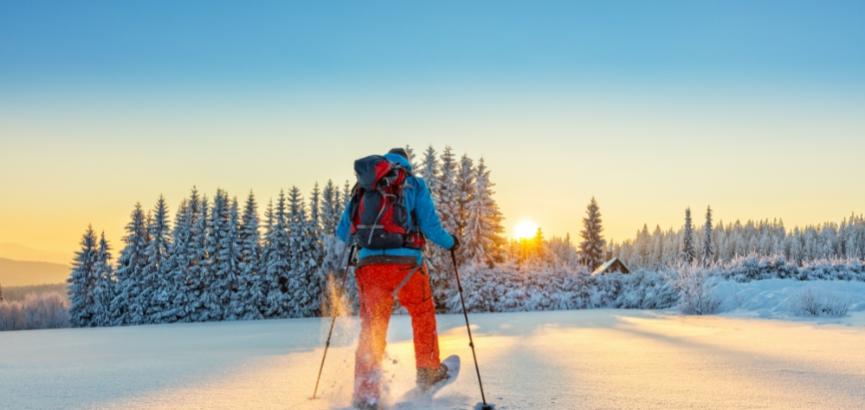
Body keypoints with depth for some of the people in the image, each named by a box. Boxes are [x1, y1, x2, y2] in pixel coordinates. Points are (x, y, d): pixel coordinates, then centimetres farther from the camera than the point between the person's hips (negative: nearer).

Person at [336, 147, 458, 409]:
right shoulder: (415, 185, 7)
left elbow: (343, 232, 16)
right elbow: (430, 226, 0)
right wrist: (450, 242, 19)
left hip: (369, 263, 2)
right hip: (406, 262, -2)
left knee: (371, 328, 7)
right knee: (423, 313, 23)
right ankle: (428, 372, 33)